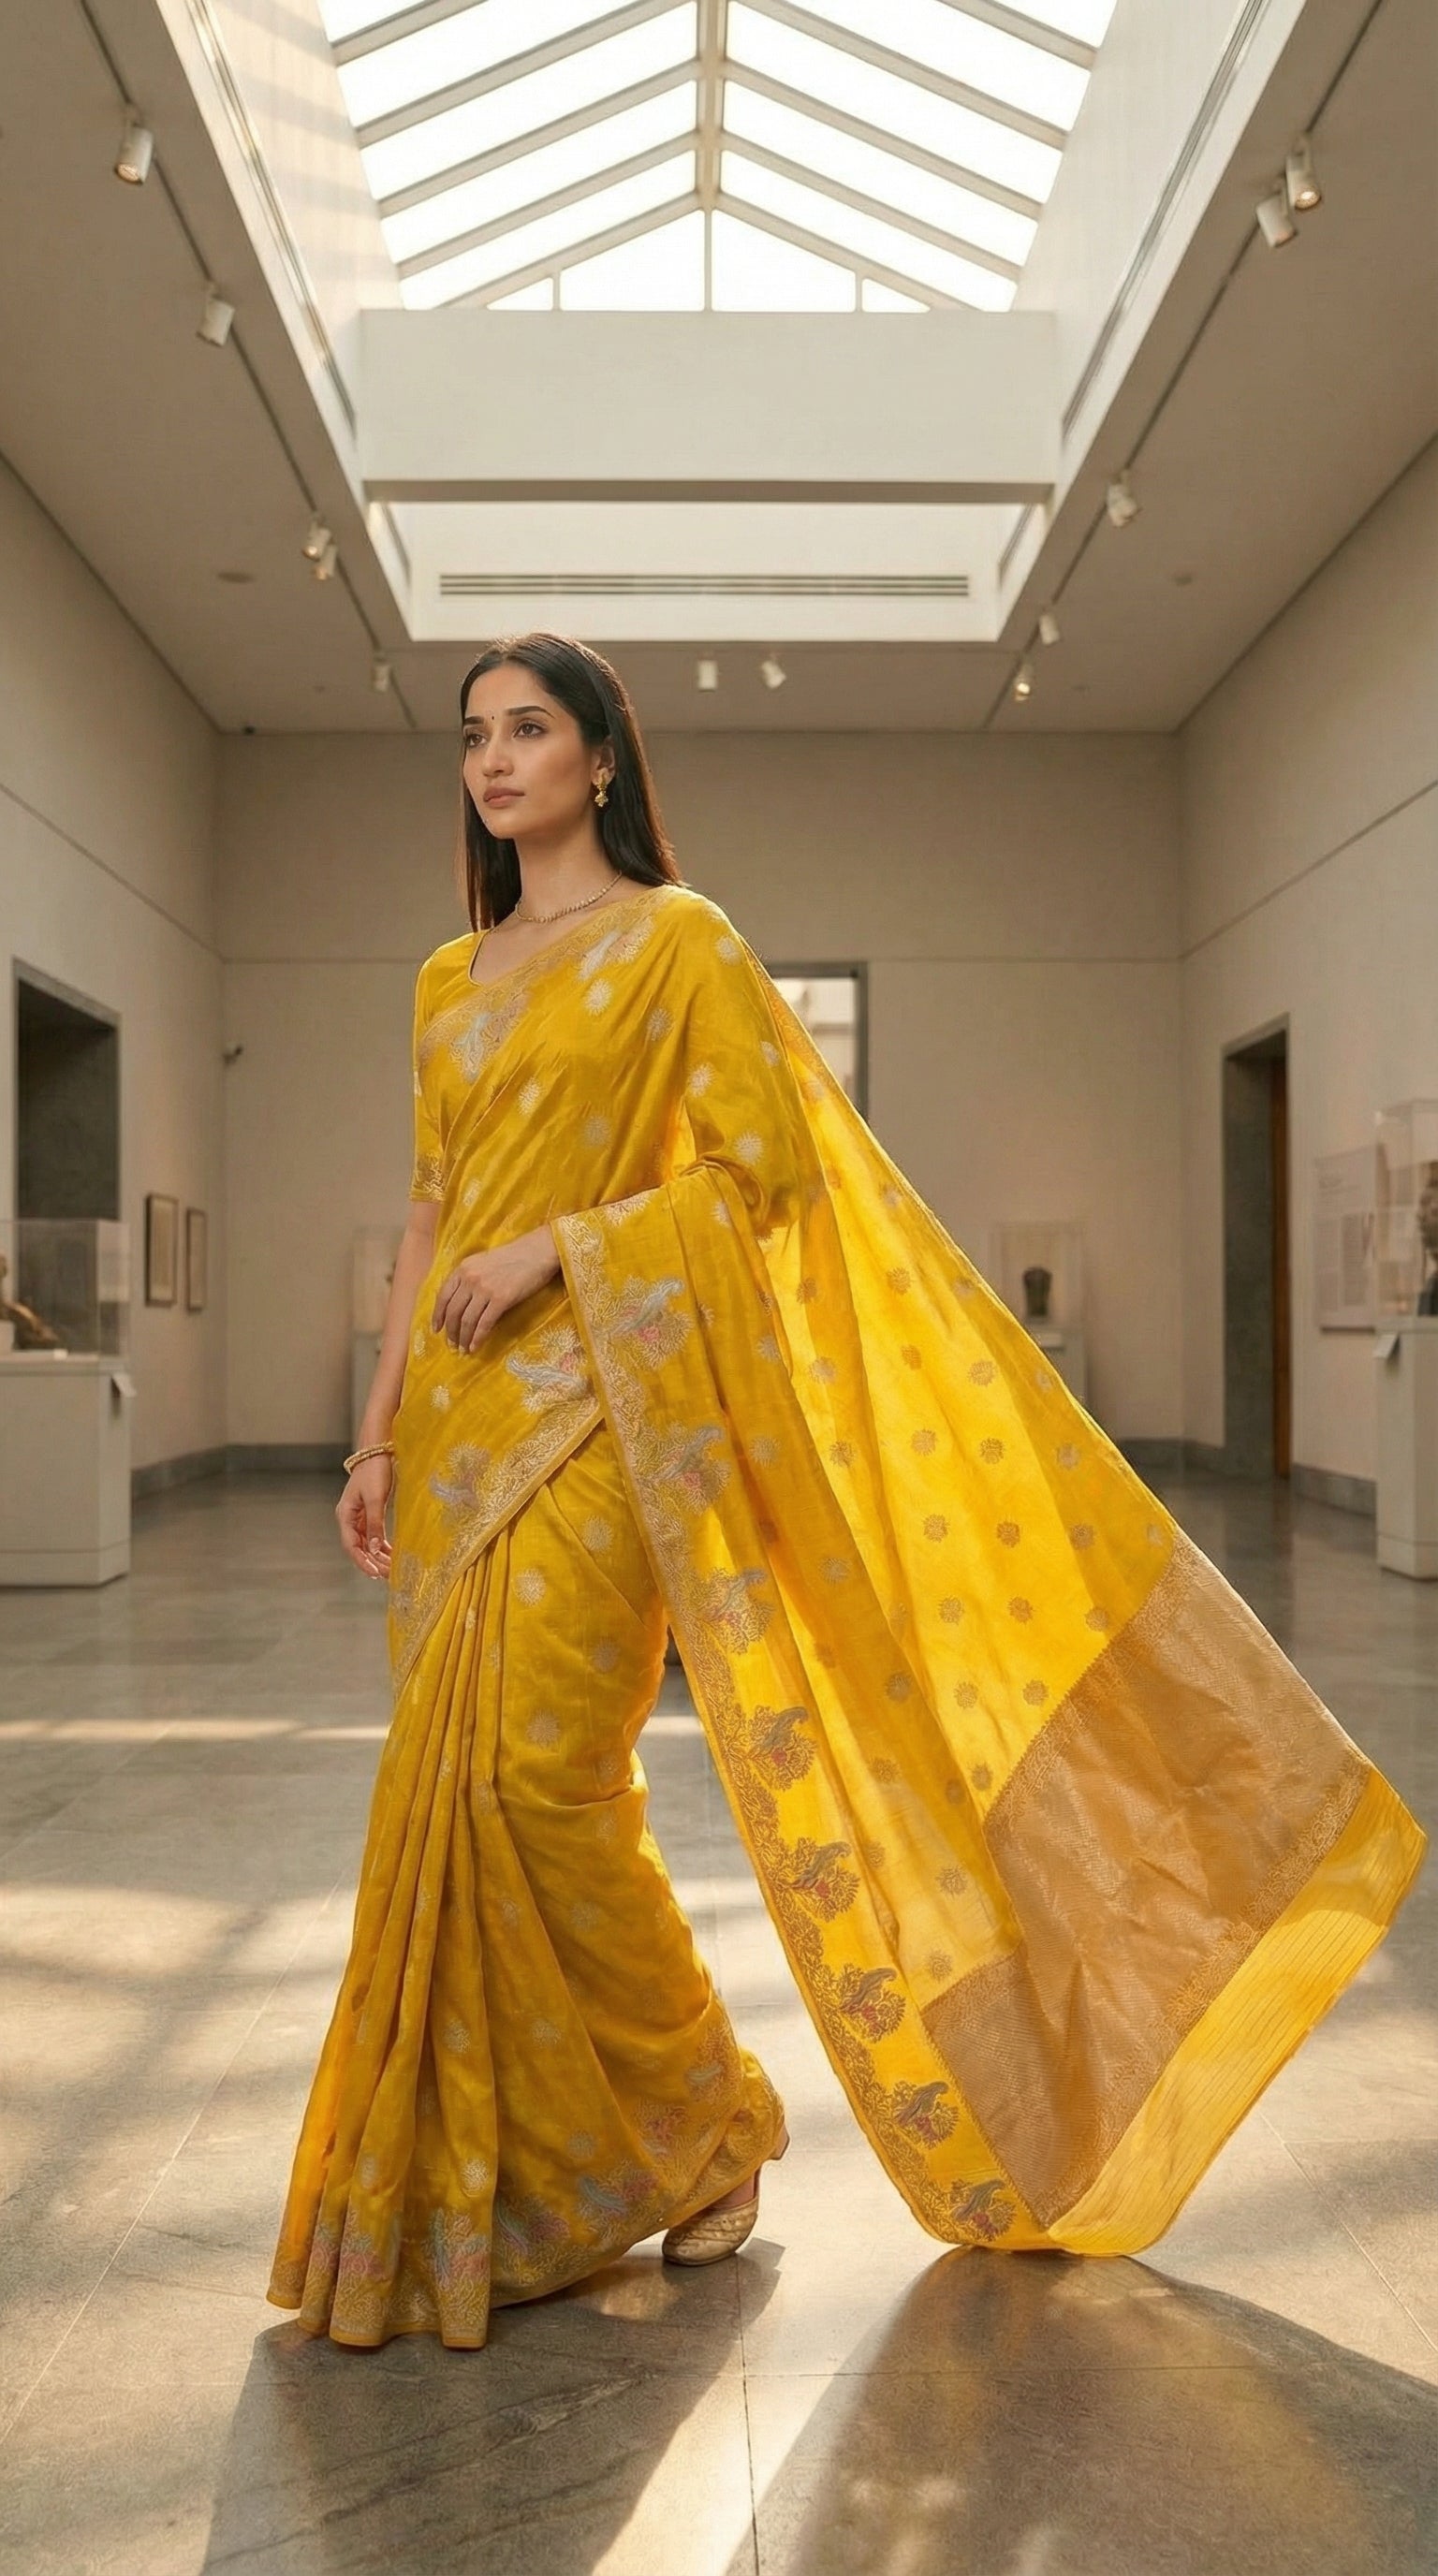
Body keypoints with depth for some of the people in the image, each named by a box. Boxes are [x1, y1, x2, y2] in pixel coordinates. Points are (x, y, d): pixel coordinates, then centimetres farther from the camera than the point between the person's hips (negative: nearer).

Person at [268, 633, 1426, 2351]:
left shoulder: (679, 940, 0)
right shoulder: (451, 980, 18)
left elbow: (760, 1169, -8)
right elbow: (431, 1220, 17)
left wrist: (558, 1247, -15)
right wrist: (378, 1435, 11)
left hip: (593, 1404, -6)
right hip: (457, 1422, 6)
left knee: (542, 1775, -10)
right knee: (456, 1780, 6)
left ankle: (697, 2127, 15)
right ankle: (478, 2168, 23)